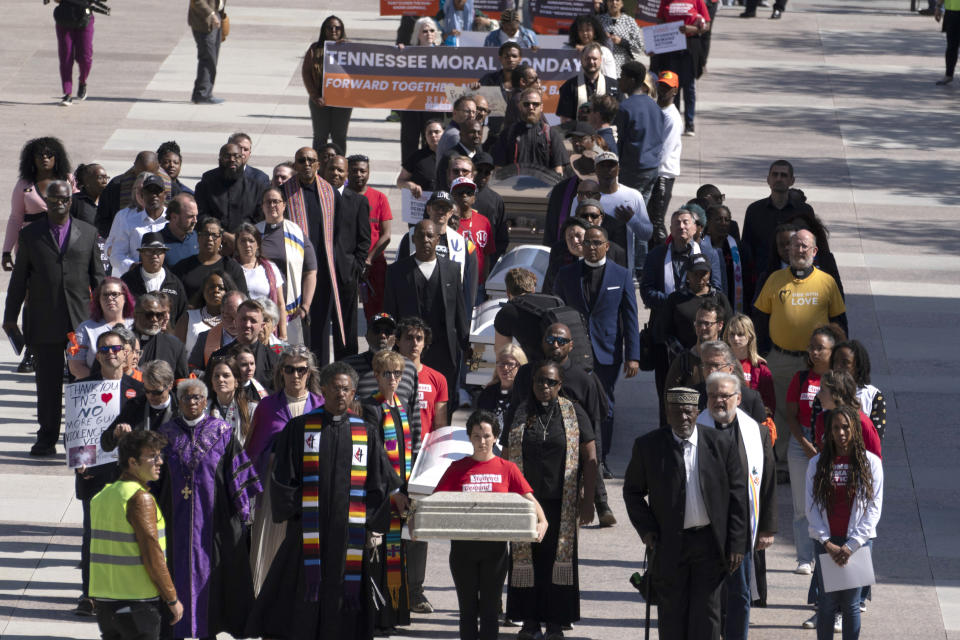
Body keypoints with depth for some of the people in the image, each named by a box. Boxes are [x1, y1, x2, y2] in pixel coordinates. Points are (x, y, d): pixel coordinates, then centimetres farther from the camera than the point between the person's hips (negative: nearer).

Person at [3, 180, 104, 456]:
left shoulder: (88, 233, 9)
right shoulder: (30, 234, 7)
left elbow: (98, 276, 11)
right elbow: (19, 278, 8)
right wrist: (10, 316, 6)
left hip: (82, 320, 0)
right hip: (44, 322, 0)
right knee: (48, 383, 4)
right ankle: (47, 438, 12)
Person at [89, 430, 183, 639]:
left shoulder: (102, 496, 13)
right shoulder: (140, 499, -14)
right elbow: (152, 555, -17)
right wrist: (172, 598, -9)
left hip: (104, 598, 8)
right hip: (138, 603, -8)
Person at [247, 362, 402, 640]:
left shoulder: (367, 432, 8)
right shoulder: (299, 428, 5)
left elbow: (383, 482, 8)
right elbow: (282, 478, 4)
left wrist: (374, 526, 1)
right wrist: (292, 515, -5)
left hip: (350, 531, 1)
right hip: (307, 531, -1)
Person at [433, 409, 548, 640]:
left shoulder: (507, 469, 4)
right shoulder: (457, 469, 5)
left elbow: (529, 498, -3)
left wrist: (542, 521, -23)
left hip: (494, 546, -1)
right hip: (463, 545, 1)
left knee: (490, 609, 4)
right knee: (467, 608, 7)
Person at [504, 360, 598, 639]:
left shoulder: (573, 414, 2)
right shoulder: (519, 415, 6)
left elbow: (590, 458, 2)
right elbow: (506, 458, 10)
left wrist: (588, 500, -4)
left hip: (561, 502, -1)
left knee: (560, 557, 0)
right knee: (526, 558, 2)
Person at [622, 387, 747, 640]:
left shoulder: (722, 444, -2)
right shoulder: (648, 446, -1)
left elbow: (738, 496, 1)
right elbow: (632, 491, 10)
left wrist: (736, 544, -3)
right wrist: (646, 528, -4)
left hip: (710, 543, 0)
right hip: (669, 544, 0)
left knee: (706, 614, 2)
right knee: (671, 615, 7)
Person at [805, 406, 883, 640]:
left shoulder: (870, 463, -1)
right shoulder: (817, 463, 3)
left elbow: (874, 507, -2)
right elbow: (811, 506, 2)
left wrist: (852, 545, -9)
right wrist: (827, 543, -8)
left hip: (857, 541, -1)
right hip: (826, 541, 1)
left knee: (851, 603, 2)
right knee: (827, 601, 2)